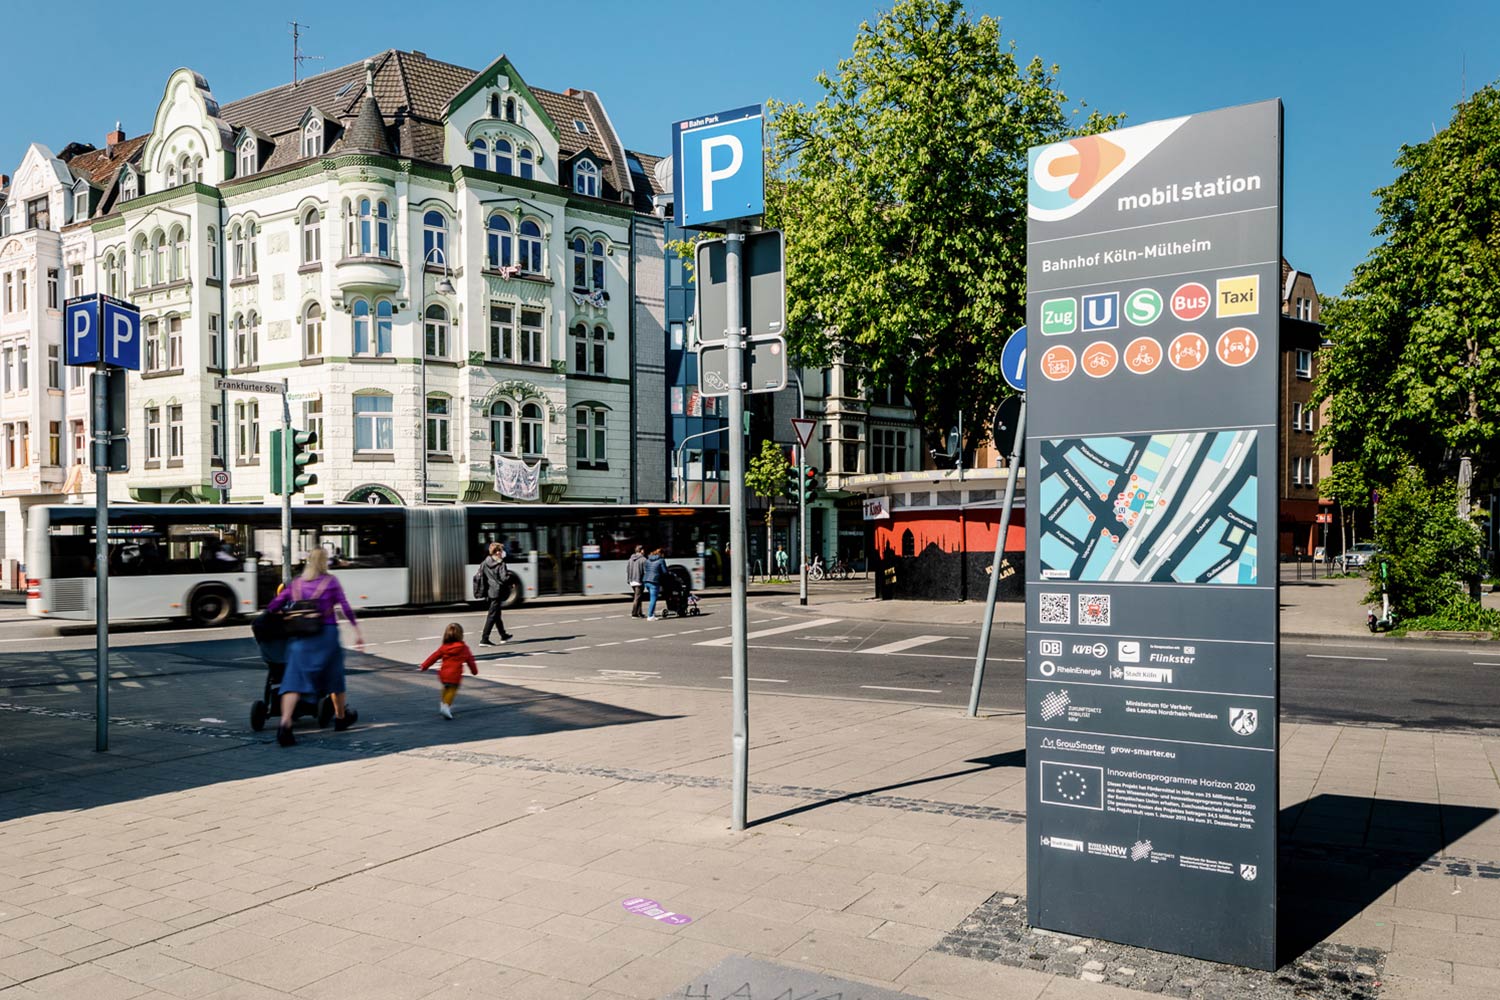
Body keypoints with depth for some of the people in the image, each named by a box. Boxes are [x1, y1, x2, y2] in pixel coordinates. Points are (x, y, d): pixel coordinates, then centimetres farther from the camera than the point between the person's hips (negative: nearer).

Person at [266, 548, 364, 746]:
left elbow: (272, 606, 8)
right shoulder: (331, 581, 2)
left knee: (294, 678, -6)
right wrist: (357, 631, -4)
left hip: (300, 634, 2)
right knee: (334, 676, 16)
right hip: (326, 633, -2)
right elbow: (345, 607, -5)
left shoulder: (295, 584, 12)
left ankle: (285, 723, -25)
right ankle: (341, 717, 33)